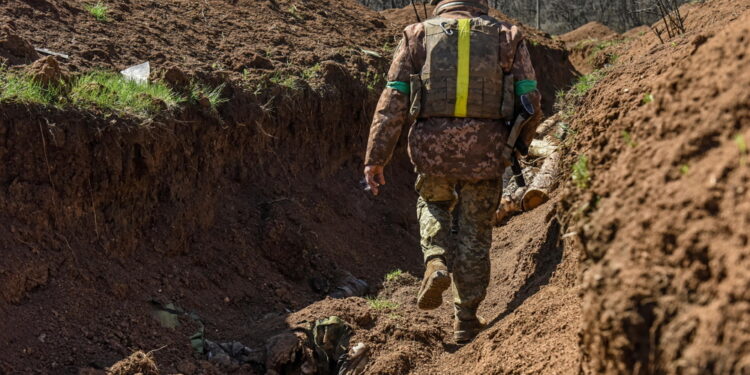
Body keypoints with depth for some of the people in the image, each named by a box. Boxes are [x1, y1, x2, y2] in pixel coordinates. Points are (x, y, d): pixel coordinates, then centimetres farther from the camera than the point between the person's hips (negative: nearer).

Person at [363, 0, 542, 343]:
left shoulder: (418, 35, 9)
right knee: (475, 233, 14)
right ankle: (466, 320, 21)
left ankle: (437, 264, 5)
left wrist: (376, 157, 0)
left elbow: (393, 101, 1)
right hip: (485, 151, 0)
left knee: (433, 205, 30)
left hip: (431, 148, 0)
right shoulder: (506, 36, 10)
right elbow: (530, 100, 4)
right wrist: (520, 143, 21)